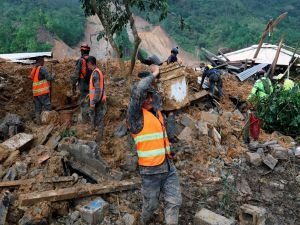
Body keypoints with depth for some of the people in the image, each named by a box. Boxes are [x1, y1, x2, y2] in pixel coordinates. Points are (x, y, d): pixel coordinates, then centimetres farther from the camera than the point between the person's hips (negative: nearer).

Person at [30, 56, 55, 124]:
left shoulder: (34, 69, 16)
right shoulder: (42, 68, -9)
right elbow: (49, 78, -16)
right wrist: (53, 76, 6)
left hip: (35, 92, 8)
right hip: (43, 91, -8)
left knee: (38, 107, 8)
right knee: (47, 106, -6)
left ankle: (38, 121, 8)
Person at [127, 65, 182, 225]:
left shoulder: (155, 110, 8)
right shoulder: (136, 115, -13)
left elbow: (156, 94, 28)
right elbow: (137, 91, -27)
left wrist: (154, 76, 14)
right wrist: (153, 74, -14)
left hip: (168, 167, 6)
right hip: (150, 170, -6)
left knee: (174, 202, 6)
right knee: (151, 204, 12)